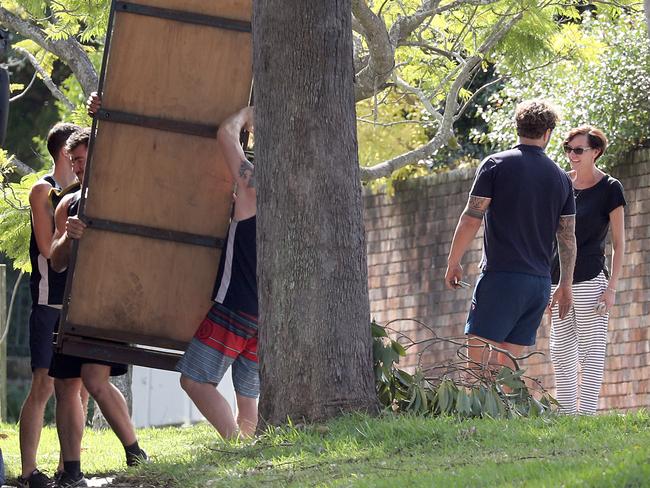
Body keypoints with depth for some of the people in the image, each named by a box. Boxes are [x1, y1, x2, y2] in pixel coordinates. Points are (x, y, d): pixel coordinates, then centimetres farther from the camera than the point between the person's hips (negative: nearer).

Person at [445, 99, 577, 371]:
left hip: (501, 276, -5)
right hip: (540, 281, 5)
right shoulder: (560, 177, 11)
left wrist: (453, 263, 4)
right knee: (508, 363, 8)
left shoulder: (496, 165, -2)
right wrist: (565, 286, 19)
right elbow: (568, 237, 12)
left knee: (477, 356, -7)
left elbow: (471, 219, -6)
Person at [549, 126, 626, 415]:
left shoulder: (610, 189, -3)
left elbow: (618, 243, -3)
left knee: (591, 352, -6)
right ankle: (566, 415, 9)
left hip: (590, 280, -6)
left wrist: (612, 287, -10)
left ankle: (586, 414, -8)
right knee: (561, 353, 6)